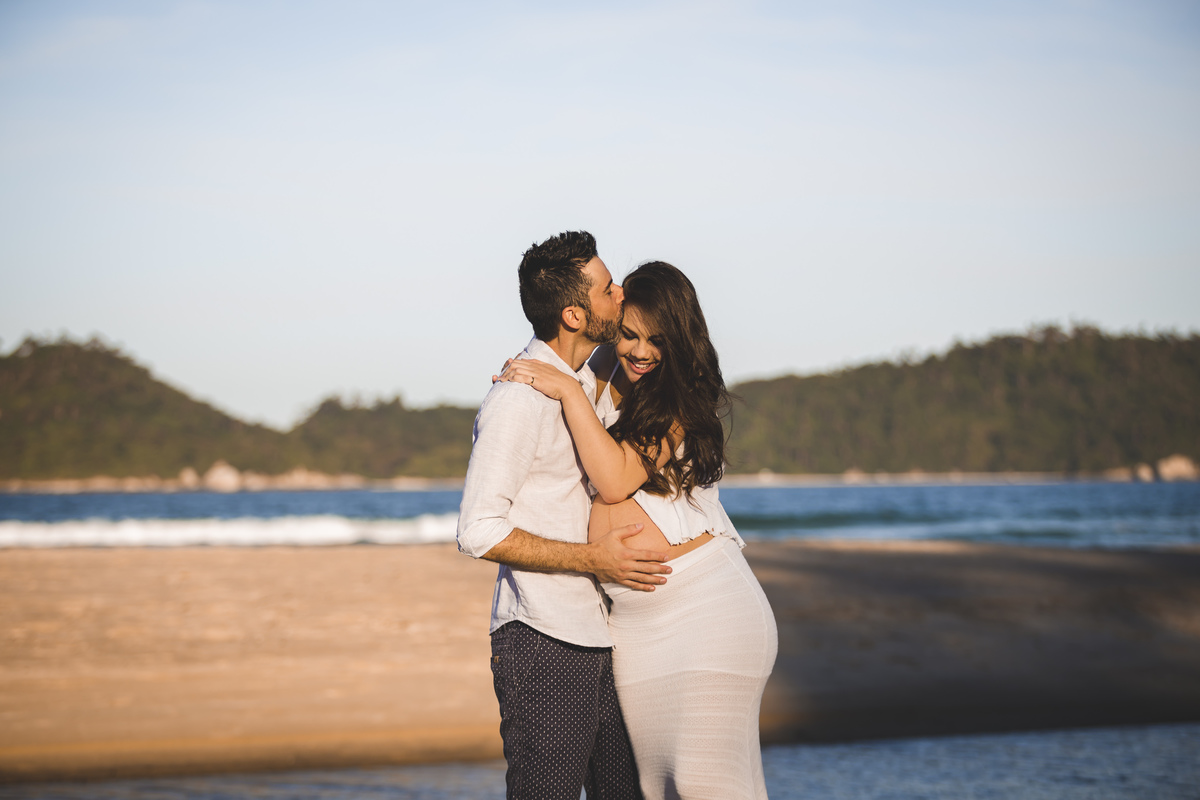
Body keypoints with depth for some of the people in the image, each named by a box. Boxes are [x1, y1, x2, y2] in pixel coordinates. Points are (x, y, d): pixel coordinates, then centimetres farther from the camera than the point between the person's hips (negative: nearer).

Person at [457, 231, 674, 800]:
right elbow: (479, 532, -17)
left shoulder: (587, 383, 13)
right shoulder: (518, 400, -15)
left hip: (601, 634, 9)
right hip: (542, 642, -8)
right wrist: (590, 557, -20)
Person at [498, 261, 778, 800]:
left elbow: (616, 479, -16)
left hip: (706, 600, -6)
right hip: (631, 618, 6)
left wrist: (569, 393, -14)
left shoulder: (683, 399, -4)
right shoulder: (603, 386, 12)